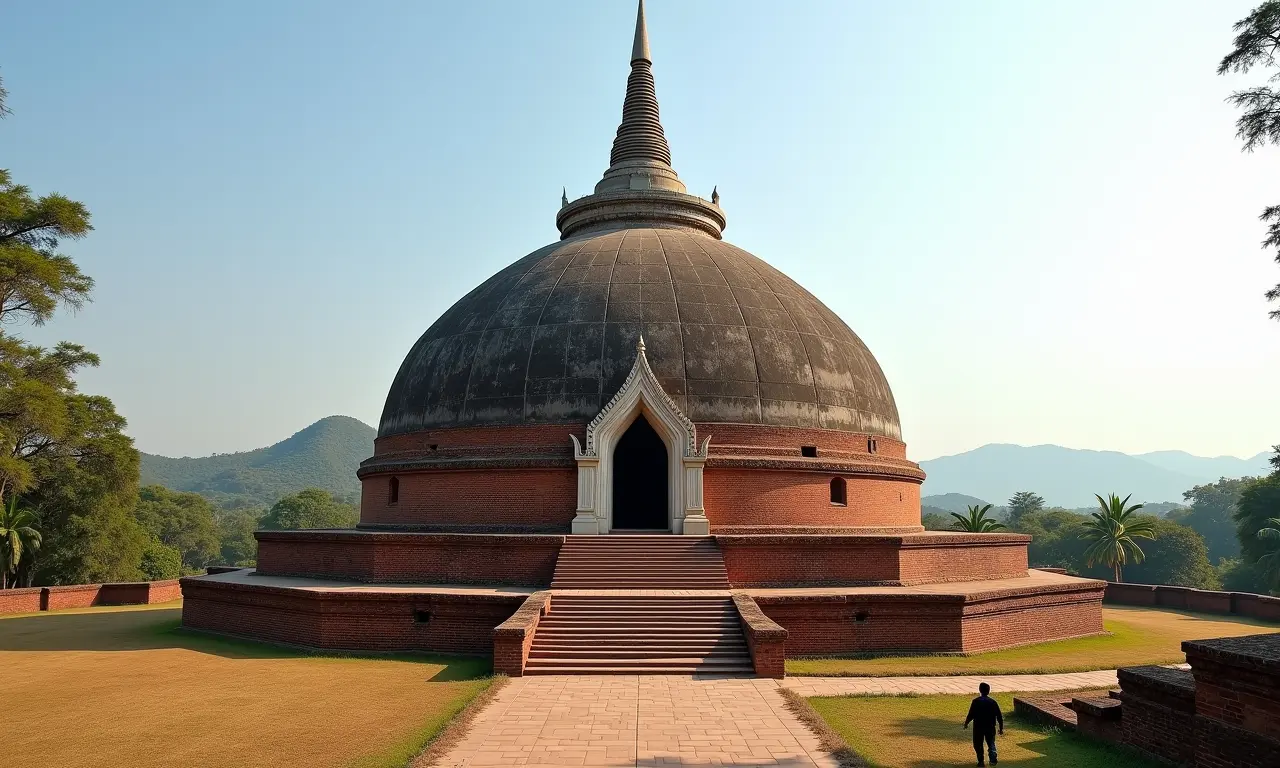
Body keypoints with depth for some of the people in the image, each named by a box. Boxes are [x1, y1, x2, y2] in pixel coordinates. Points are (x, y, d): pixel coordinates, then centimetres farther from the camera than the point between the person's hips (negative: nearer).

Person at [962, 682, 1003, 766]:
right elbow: (999, 716, 1)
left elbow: (971, 715, -10)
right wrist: (1001, 728, 13)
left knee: (978, 744, 12)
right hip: (990, 727, 2)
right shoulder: (993, 702, -2)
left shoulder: (976, 701, -9)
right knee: (991, 743, 15)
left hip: (978, 727, -2)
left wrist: (966, 723, 7)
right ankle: (993, 759, -2)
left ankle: (981, 761, 12)